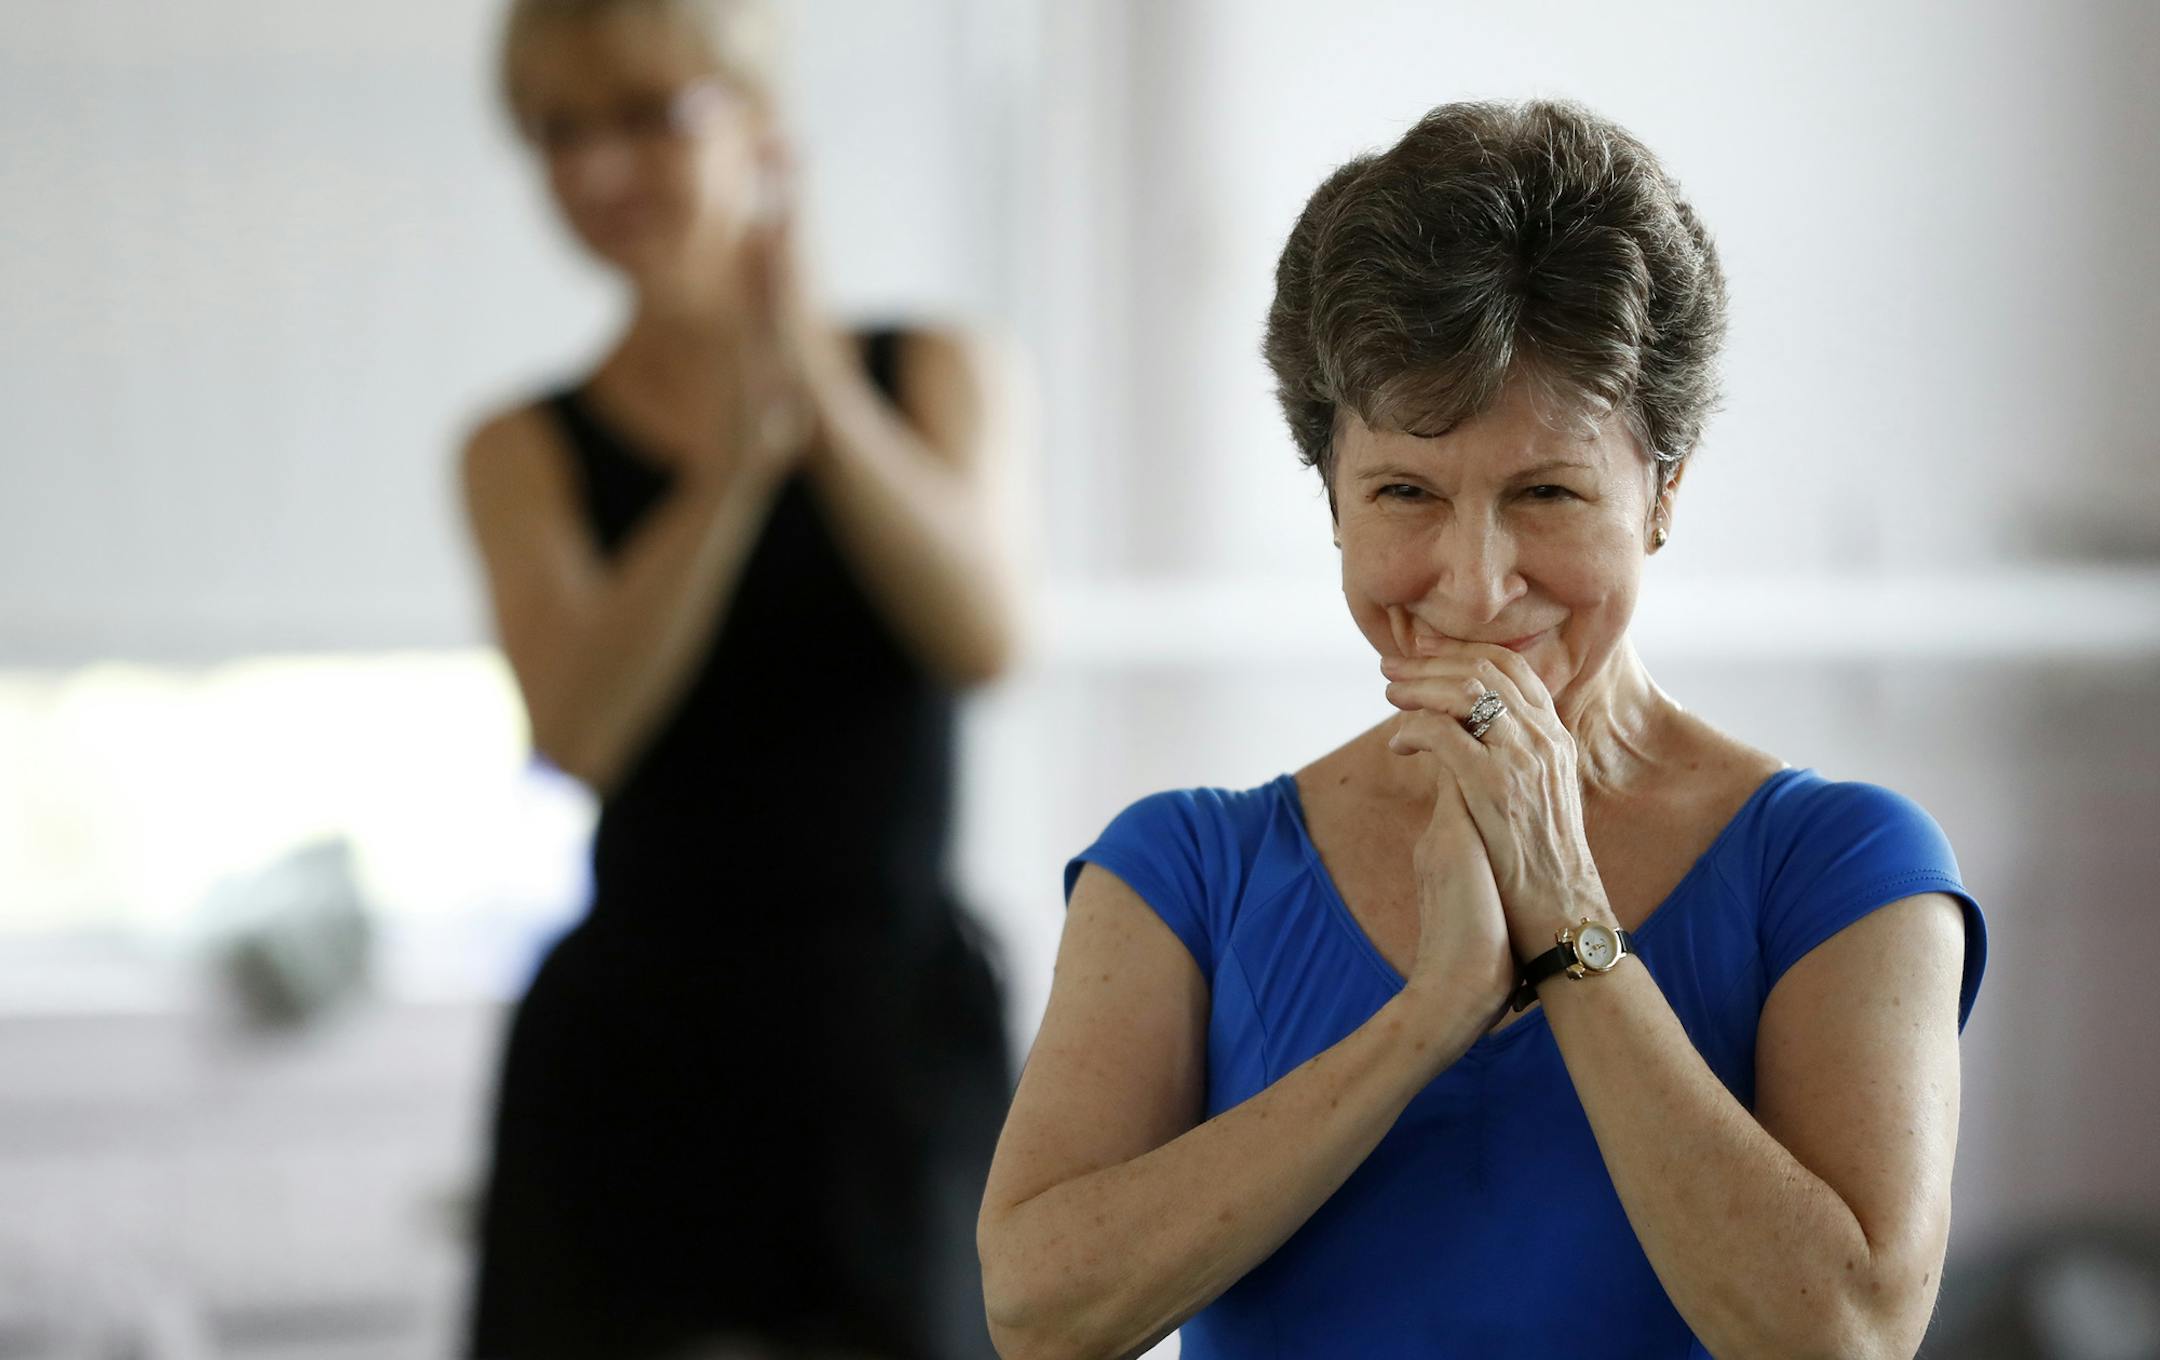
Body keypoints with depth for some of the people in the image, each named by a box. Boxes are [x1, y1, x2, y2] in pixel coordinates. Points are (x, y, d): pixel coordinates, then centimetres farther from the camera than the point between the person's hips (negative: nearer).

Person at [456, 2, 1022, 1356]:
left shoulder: (936, 377, 8)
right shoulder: (529, 453, 5)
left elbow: (984, 637, -9)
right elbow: (580, 727, -12)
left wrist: (821, 389, -23)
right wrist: (738, 458, -24)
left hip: (899, 1040, 0)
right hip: (631, 1060, 0)